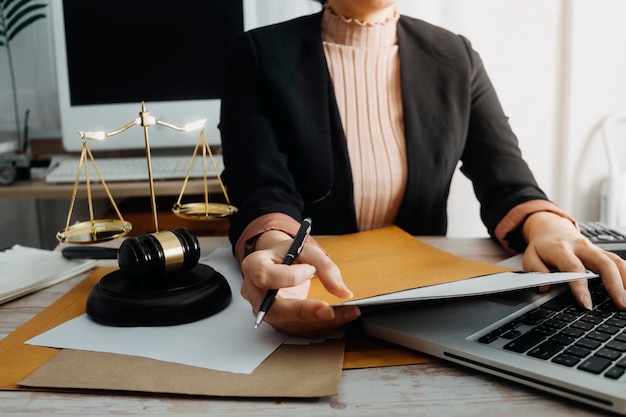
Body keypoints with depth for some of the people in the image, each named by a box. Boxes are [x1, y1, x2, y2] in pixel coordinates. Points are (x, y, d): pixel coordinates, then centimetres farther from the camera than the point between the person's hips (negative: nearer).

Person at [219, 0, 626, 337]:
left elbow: (505, 177, -5)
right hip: (310, 307, -2)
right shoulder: (261, 55, -4)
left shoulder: (456, 58, 3)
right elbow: (263, 190, -17)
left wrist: (549, 228, -29)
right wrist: (274, 247, -40)